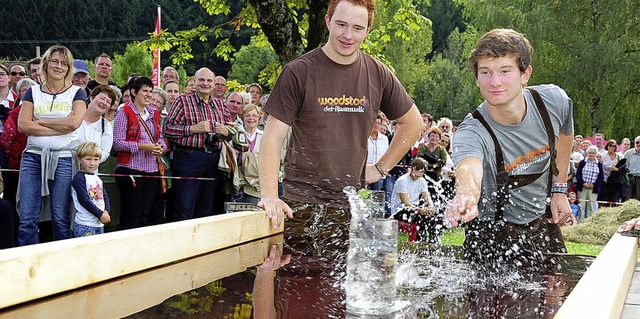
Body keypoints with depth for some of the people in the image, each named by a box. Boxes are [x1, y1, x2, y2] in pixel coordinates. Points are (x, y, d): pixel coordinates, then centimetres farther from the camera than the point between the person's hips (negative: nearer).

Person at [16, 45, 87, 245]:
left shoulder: (76, 93, 8)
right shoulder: (33, 92, 12)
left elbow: (75, 122, -10)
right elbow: (22, 124, -2)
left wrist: (40, 122, -5)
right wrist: (60, 128, -9)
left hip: (64, 158, -2)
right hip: (34, 156, 2)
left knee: (61, 218, 1)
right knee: (27, 218, -2)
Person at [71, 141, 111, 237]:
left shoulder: (97, 178, 16)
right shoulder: (79, 178, -10)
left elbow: (104, 196, 15)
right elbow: (84, 200, -17)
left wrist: (106, 211, -5)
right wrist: (100, 214, -15)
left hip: (99, 223, 9)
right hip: (85, 224, -9)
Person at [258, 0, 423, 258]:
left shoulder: (378, 75, 6)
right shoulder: (299, 72, -5)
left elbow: (412, 123, 21)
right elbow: (273, 138, -8)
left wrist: (381, 168, 12)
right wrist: (269, 196, -21)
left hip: (354, 205, 3)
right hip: (302, 205, -3)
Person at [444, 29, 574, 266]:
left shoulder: (554, 101, -15)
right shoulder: (470, 134, -30)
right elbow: (468, 170, -54)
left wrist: (560, 190, 11)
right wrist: (466, 197, -77)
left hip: (542, 224, 5)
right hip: (493, 235, -5)